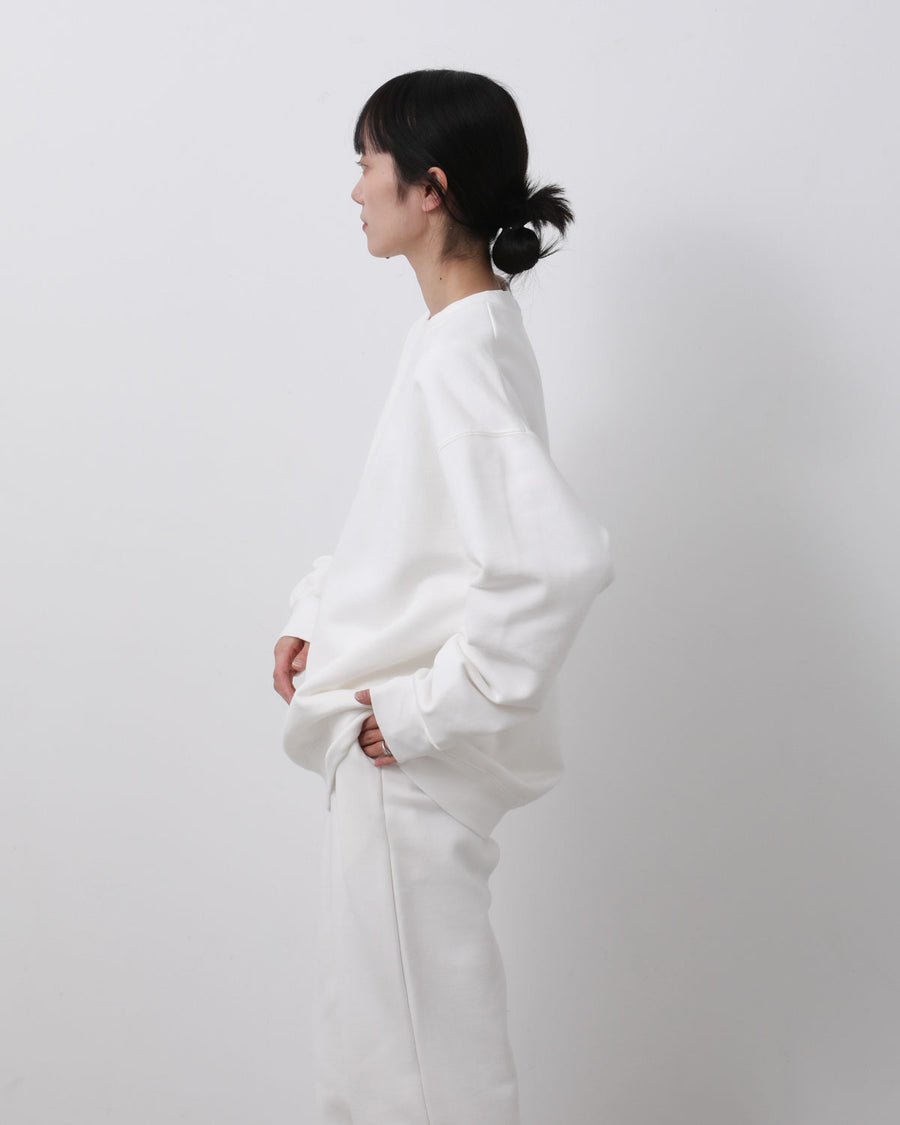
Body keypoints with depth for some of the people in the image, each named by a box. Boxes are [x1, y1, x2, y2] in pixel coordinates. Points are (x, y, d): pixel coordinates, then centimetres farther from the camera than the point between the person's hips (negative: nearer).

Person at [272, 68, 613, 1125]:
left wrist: (433, 709, -26)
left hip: (412, 762, -10)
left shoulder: (461, 355, -23)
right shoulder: (471, 333, 7)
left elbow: (560, 557, -36)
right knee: (367, 1013, 23)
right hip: (387, 740, 10)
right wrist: (313, 615, 9)